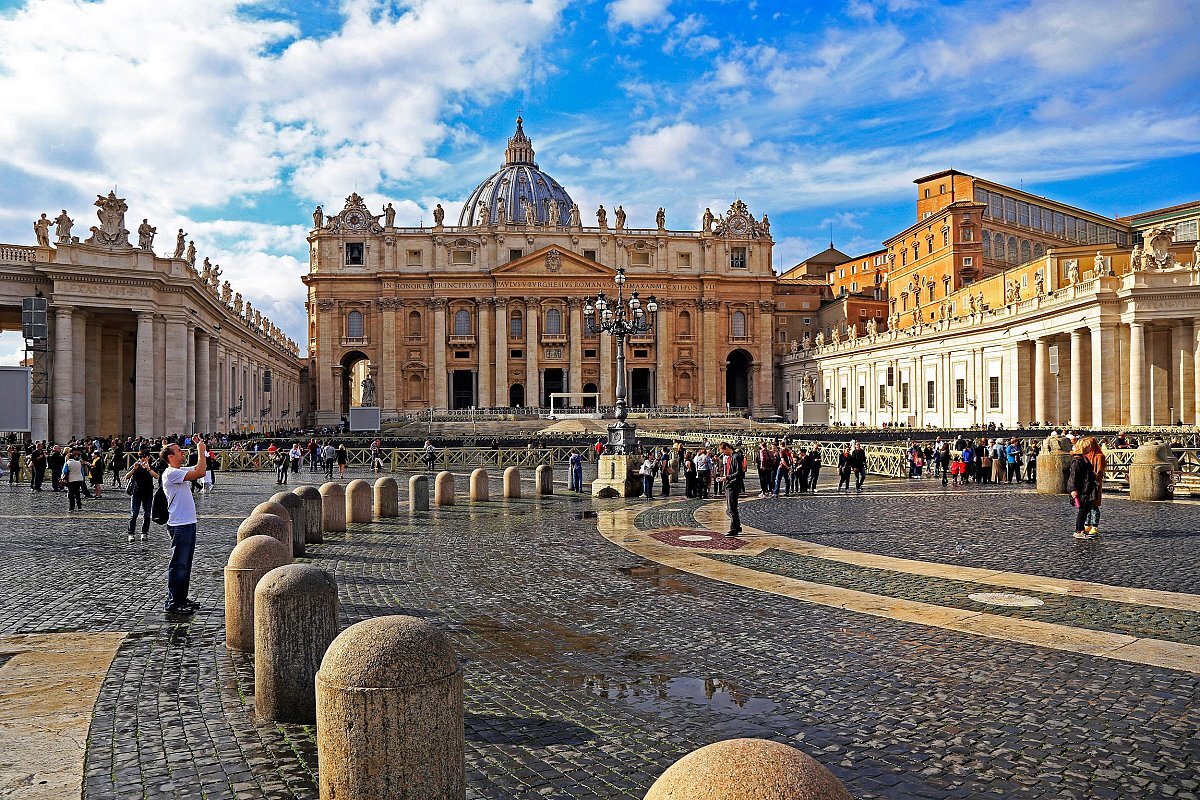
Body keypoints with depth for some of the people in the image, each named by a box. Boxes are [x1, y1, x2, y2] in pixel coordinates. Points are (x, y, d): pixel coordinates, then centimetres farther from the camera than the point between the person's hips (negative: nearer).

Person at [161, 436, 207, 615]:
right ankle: (173, 603, 0)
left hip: (189, 524, 10)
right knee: (178, 565, -5)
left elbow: (201, 470, 23)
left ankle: (181, 599, 25)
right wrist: (201, 451, -16)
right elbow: (199, 473, -26)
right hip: (179, 526, -10)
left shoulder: (180, 472, 14)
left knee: (185, 565, 16)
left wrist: (201, 449, 15)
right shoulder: (171, 473, -16)